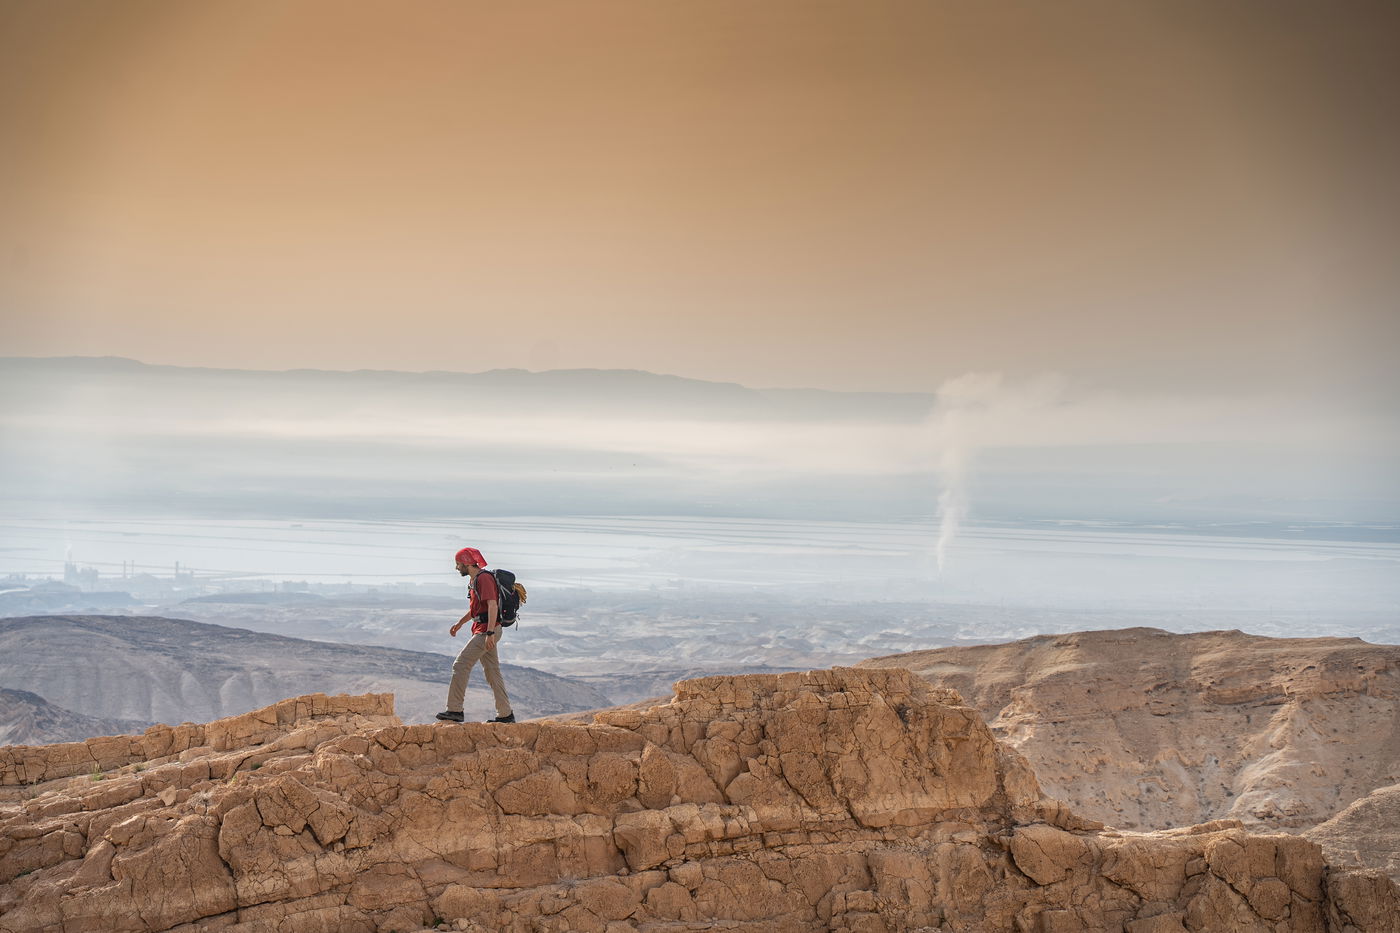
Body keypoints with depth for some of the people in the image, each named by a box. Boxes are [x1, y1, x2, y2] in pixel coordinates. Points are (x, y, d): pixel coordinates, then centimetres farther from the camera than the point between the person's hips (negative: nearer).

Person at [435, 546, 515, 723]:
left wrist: (490, 633, -29)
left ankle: (455, 710, -12)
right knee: (492, 672, 10)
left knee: (461, 665, -12)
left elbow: (493, 606, -23)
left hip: (486, 631, -11)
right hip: (482, 630, 11)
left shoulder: (484, 578, -14)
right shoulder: (476, 580, 18)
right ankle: (506, 714, 12)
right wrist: (459, 623, 33)